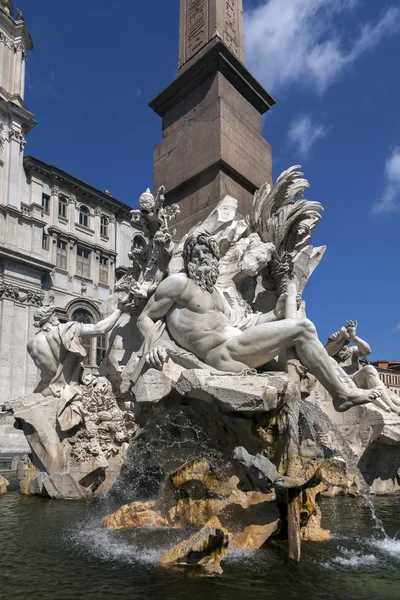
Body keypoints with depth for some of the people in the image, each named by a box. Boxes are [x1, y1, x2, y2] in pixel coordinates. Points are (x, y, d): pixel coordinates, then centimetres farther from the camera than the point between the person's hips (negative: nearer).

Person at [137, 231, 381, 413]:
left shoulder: (214, 290, 23)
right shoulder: (179, 282, -1)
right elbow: (145, 318, 0)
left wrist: (274, 315, 18)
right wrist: (154, 348, -20)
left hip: (236, 347, 9)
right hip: (224, 354, -9)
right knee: (302, 328, -13)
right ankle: (342, 393, -8)